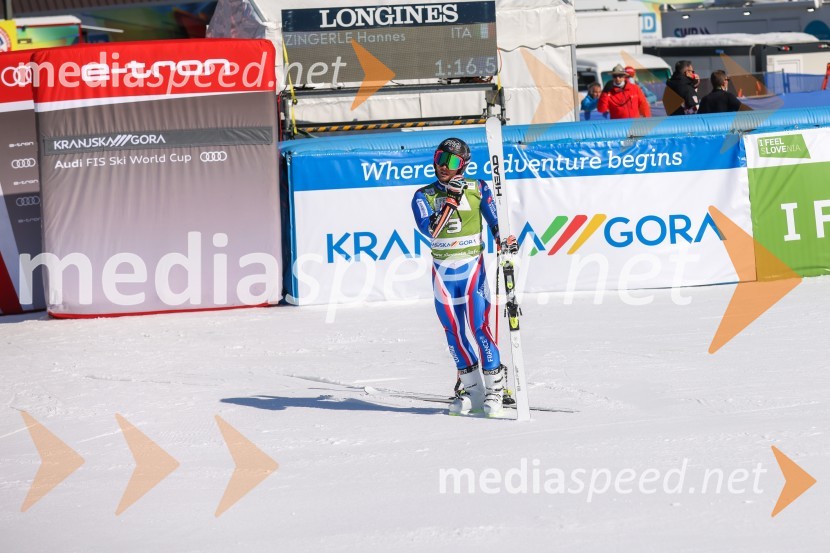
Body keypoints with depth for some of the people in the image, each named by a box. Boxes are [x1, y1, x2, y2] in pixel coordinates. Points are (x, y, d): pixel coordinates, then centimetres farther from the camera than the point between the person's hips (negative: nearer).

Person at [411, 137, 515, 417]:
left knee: (480, 327, -11)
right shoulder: (424, 195, 1)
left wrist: (506, 239, -14)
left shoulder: (477, 190, 0)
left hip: (472, 266, -2)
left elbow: (495, 221, 5)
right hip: (442, 271, 2)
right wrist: (449, 200, -22)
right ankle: (473, 389, 13)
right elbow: (428, 229, -15)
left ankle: (494, 389, -4)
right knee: (453, 332, 3)